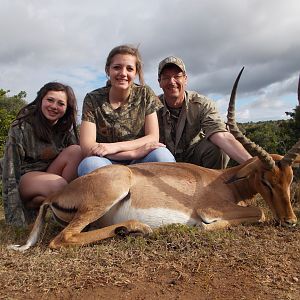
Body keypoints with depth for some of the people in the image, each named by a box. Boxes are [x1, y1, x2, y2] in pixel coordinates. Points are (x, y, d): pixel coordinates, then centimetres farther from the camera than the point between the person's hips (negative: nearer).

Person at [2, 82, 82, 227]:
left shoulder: (66, 128, -2)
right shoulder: (20, 128, -16)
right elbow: (10, 175, -18)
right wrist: (16, 221, -22)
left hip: (48, 177, 5)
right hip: (24, 179, -5)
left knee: (76, 151, -21)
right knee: (59, 185, -36)